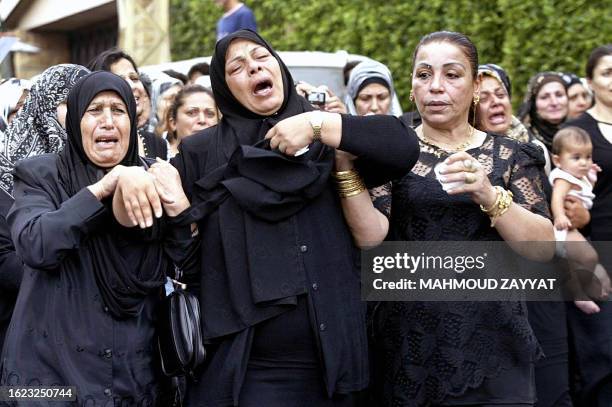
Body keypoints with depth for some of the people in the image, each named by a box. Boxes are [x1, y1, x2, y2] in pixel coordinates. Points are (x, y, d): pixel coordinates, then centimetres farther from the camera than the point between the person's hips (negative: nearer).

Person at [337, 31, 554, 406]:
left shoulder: (510, 157, 6)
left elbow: (544, 247, -5)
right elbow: (371, 237, -10)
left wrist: (489, 195, -20)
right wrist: (344, 162, -22)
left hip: (492, 347, 1)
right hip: (409, 346, 0)